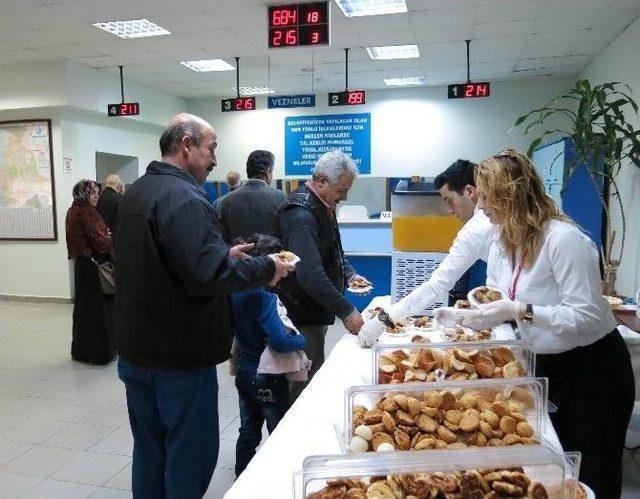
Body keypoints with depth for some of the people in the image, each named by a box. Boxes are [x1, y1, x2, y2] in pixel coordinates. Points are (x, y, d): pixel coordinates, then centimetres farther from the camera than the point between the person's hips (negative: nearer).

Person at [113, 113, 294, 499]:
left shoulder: (138, 192, 10)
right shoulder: (183, 198, -21)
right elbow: (207, 275, -30)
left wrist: (224, 254, 11)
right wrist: (265, 268, -15)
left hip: (137, 350, 9)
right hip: (179, 355, -9)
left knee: (149, 450, 20)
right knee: (191, 453, 7)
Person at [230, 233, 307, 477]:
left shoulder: (234, 290, -5)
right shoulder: (263, 297, -27)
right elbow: (280, 343, -31)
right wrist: (301, 339, -12)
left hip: (243, 372, 7)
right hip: (267, 378, -7)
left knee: (248, 431, 21)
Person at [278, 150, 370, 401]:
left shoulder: (323, 206, 10)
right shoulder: (301, 214, -23)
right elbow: (310, 276, -30)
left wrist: (349, 274, 6)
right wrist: (346, 312, -27)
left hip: (317, 311, 10)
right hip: (302, 314, -10)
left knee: (314, 375, 18)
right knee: (308, 380, -1)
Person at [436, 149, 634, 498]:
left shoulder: (564, 239, -25)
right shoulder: (502, 244, 1)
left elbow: (587, 317, -28)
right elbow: (499, 308, 7)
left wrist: (520, 310, -33)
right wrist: (460, 316, -8)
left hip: (592, 369, -8)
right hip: (546, 365, 8)